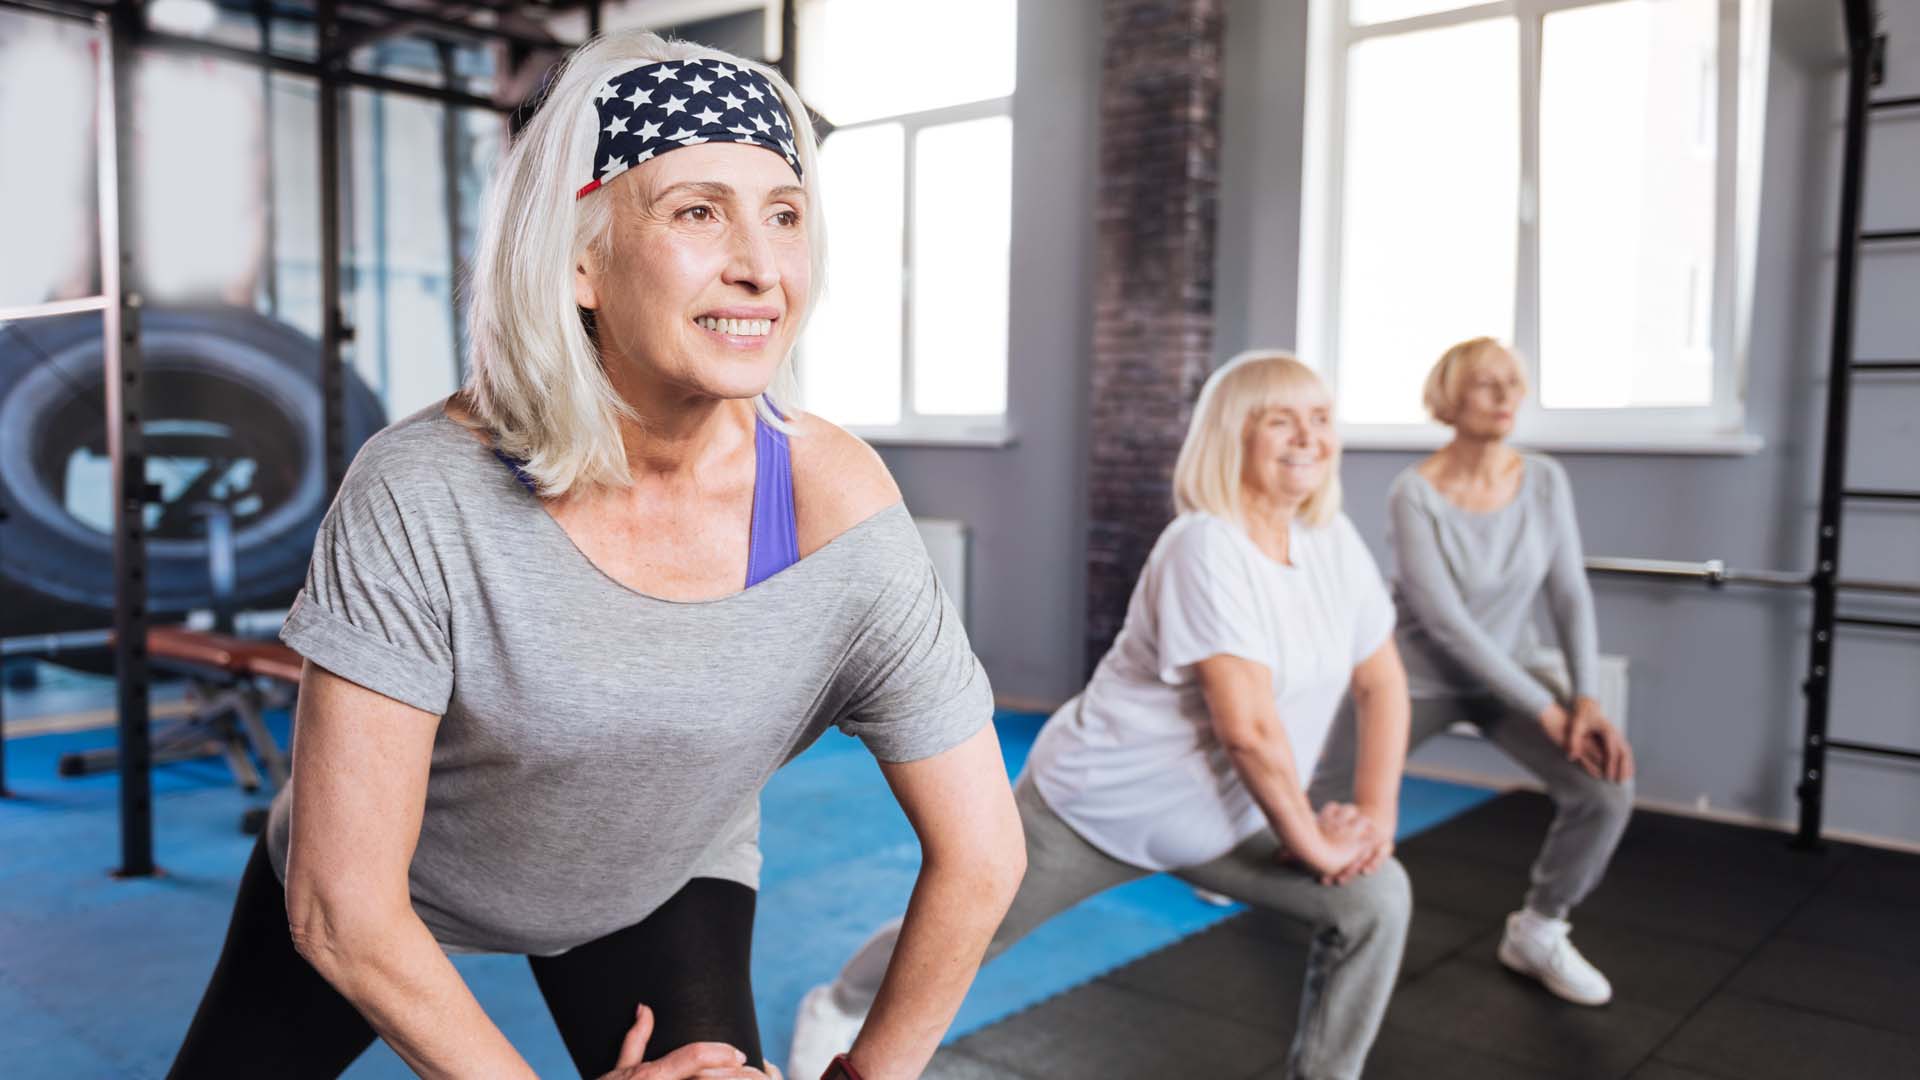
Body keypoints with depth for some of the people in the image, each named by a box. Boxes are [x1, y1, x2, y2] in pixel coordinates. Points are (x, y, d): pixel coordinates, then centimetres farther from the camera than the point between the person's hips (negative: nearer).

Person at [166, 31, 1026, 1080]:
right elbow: (340, 911, -26)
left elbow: (979, 858, -18)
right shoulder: (423, 494, -33)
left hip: (659, 887, 0)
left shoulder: (838, 517, -31)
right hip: (385, 907, 1)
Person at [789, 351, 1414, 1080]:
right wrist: (1312, 845, -20)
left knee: (1377, 900, -6)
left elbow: (1382, 683, 3)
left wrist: (1375, 811, -8)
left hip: (1222, 820, 6)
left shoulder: (1335, 543, -5)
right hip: (1100, 802, -6)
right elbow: (1247, 727, -31)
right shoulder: (1205, 547, -27)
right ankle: (839, 1010, 41)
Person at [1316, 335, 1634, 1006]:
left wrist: (1588, 698, -19)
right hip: (1415, 675, -3)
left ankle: (1536, 934, 7)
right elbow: (1446, 622, -25)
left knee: (1607, 789, -16)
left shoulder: (1545, 480, -9)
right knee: (1324, 797, 4)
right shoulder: (1415, 494, -22)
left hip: (1508, 671, 4)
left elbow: (1570, 594, -7)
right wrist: (1545, 709, -24)